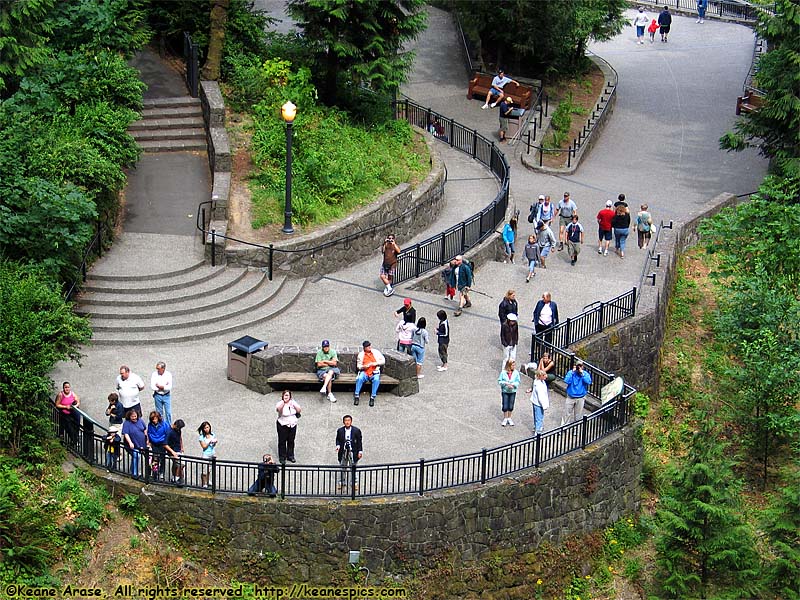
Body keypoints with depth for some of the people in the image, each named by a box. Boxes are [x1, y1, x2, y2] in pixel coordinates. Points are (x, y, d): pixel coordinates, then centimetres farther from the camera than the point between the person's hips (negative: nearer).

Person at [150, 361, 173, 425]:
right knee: (159, 413, 12)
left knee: (168, 412, 4)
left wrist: (159, 386, -19)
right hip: (158, 396, 1)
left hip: (166, 395, -1)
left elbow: (169, 387, -18)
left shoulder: (168, 374, -12)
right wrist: (164, 386, -15)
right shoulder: (154, 374, -10)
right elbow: (152, 387, -16)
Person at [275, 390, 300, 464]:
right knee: (282, 442, 2)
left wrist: (293, 404, -14)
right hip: (283, 425, -4)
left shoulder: (293, 402, 4)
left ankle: (290, 456, 26)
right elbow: (278, 409, -33)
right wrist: (283, 401, -31)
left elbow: (299, 410, -2)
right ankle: (282, 457, 12)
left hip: (293, 425, 4)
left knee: (291, 441, 13)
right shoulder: (280, 403, -11)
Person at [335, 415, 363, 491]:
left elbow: (359, 441, 1)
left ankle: (354, 483, 13)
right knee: (342, 468, 10)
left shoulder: (356, 430, -2)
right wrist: (338, 445, -10)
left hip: (352, 452, -2)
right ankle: (341, 483, 20)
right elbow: (338, 440, 10)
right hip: (343, 452, 2)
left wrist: (360, 451, -3)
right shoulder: (340, 430, 3)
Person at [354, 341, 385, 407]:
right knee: (360, 378, -32)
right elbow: (358, 365, 9)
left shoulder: (376, 352, 6)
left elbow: (383, 361, 6)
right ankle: (356, 396, -27)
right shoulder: (361, 354, 8)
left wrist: (376, 363, -12)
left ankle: (372, 398, -29)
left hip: (374, 372, -1)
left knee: (376, 380, -34)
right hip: (364, 372, 1)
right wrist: (363, 367, -14)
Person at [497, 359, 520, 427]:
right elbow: (499, 381, -6)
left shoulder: (516, 372, -7)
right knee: (505, 406, 3)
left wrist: (513, 384, -20)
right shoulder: (503, 372, -11)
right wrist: (506, 383, -20)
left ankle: (509, 418, 29)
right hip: (505, 391, -2)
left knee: (511, 406, 10)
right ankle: (505, 419, 21)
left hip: (513, 391, 2)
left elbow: (518, 382, -3)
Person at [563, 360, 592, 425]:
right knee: (567, 413, 8)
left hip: (580, 398, 0)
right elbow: (566, 381, -22)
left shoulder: (585, 374, -8)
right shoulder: (571, 372, -9)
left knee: (578, 414, 14)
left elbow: (589, 382, -25)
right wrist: (572, 372, -23)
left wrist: (582, 373, -26)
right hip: (570, 397, 0)